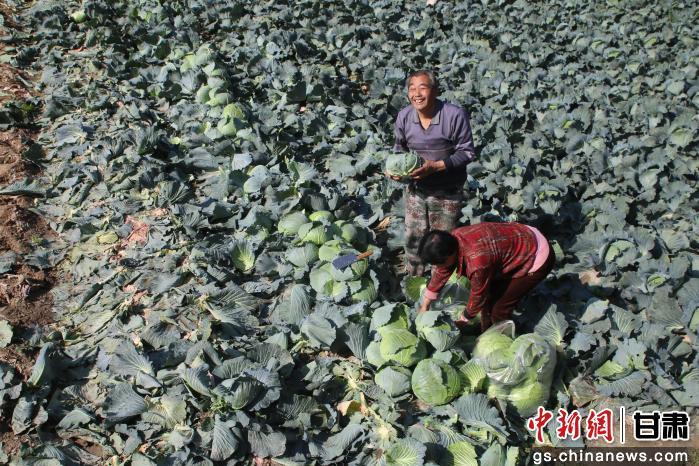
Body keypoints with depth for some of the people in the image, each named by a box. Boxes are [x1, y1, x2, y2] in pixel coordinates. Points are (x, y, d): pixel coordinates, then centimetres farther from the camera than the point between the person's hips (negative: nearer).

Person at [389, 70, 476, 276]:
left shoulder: (455, 115, -20)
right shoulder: (403, 116, -5)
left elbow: (466, 152, -15)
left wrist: (435, 166, -26)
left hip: (447, 193, -4)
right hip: (416, 189, 4)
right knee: (413, 237, 15)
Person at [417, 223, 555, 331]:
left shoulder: (477, 262, -36)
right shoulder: (452, 239, -13)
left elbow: (478, 296, -18)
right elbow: (441, 273, 3)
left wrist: (464, 319, 1)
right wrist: (425, 305, 12)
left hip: (537, 258, -8)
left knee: (499, 309, -5)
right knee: (489, 296, 13)